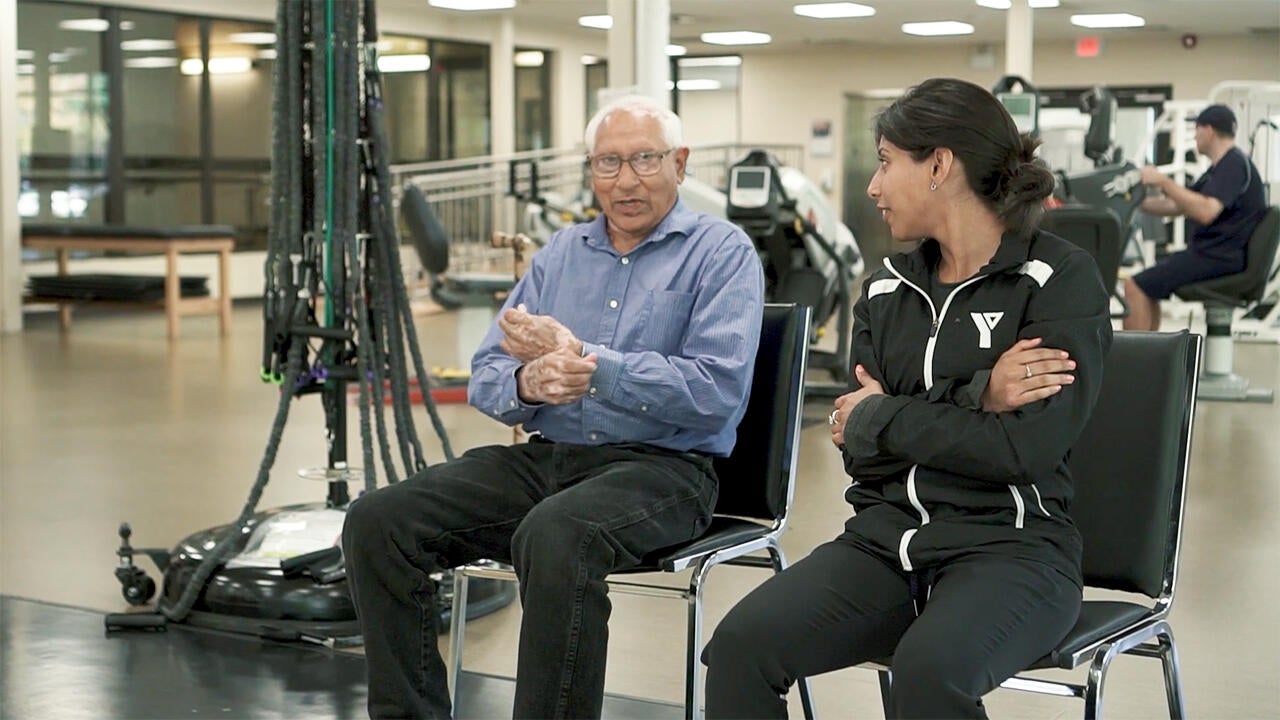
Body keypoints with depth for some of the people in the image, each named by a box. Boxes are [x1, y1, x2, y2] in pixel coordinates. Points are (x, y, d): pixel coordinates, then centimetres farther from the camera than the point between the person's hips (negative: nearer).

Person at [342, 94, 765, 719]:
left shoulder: (722, 253, 0)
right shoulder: (561, 252, 17)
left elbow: (716, 393, -15)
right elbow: (484, 379, 12)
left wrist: (585, 361, -18)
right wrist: (527, 383, -13)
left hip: (661, 465, -6)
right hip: (545, 456, 6)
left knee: (554, 537, -38)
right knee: (376, 522, -14)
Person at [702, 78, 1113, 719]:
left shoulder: (1059, 279, -4)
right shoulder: (886, 290, 12)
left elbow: (1027, 447, -16)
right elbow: (859, 448, 2)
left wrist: (880, 417, -5)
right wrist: (977, 396, -13)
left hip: (1009, 546, -5)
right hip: (884, 539, 5)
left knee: (930, 668, -37)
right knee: (740, 643, -22)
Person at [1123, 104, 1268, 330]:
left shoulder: (1235, 164, -14)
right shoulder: (1220, 168, 20)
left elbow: (1206, 212, -29)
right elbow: (1175, 206, 24)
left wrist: (1164, 182, -24)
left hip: (1221, 258, -11)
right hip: (1208, 251, 11)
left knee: (1135, 287, -16)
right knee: (1146, 286, 22)